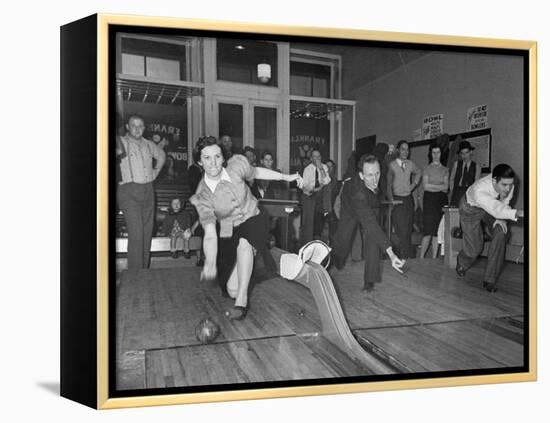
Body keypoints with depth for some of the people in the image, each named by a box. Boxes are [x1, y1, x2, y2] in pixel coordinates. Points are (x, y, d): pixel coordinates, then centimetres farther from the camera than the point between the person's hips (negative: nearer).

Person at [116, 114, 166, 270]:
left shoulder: (149, 145, 14)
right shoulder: (121, 143, -3)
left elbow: (161, 155, 34)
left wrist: (156, 171, 20)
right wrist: (118, 176, -12)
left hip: (148, 191, 6)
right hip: (128, 191, -6)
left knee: (147, 233, 8)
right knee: (136, 234, -15)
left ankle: (145, 271, 19)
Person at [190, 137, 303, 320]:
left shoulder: (236, 166, -15)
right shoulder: (202, 196, -18)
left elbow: (256, 172, 9)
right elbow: (209, 234, -25)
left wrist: (286, 177, 10)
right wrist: (210, 263, -40)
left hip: (254, 221, 0)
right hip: (229, 233, 0)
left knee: (243, 243, -37)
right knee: (232, 290, -5)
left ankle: (242, 300, -29)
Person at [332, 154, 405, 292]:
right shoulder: (357, 192, -49)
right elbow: (370, 224, -56)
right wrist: (391, 254, -63)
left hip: (371, 206, 4)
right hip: (350, 209, -4)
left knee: (372, 236, -18)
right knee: (343, 241, 2)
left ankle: (370, 280, -10)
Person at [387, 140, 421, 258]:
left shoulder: (410, 164, 8)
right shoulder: (392, 165, -6)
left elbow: (418, 173, 29)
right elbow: (388, 183, -5)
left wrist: (414, 184, 15)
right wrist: (391, 199, -12)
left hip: (408, 199, 5)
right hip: (397, 199, -5)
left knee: (408, 229, 6)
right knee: (401, 230, -11)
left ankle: (408, 256, 15)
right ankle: (402, 256, -3)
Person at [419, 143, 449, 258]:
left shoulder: (445, 170, 14)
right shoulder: (426, 169, 7)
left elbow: (446, 187, 4)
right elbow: (425, 186, -4)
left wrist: (432, 186, -6)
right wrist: (440, 187, -2)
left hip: (442, 201, 3)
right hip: (429, 200, -3)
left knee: (437, 232, 1)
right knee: (428, 231, -10)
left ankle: (434, 258, 6)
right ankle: (421, 258, -3)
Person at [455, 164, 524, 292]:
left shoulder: (508, 185, -28)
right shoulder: (479, 190, -46)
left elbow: (504, 203, -9)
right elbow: (496, 209, -61)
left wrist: (500, 218, -23)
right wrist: (518, 213, -76)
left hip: (492, 207, 4)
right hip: (471, 208, -4)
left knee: (500, 233, -21)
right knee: (474, 248, -4)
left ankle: (490, 279, -9)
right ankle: (461, 263, 38)